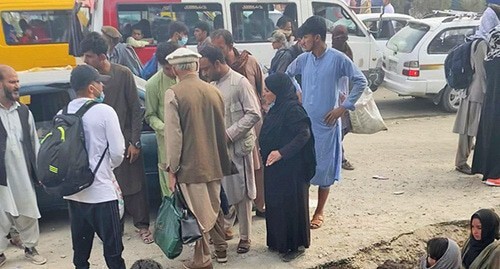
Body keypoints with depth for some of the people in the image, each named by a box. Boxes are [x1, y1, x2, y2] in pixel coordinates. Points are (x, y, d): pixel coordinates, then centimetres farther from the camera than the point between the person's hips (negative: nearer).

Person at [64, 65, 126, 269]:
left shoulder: (62, 114, 1)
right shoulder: (104, 111, -13)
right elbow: (117, 152, -11)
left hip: (73, 192, 6)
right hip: (101, 192, -6)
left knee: (80, 249, 17)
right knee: (112, 250, 5)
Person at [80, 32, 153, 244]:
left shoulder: (123, 74, -9)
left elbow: (135, 109, -6)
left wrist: (135, 141, -7)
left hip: (125, 140, -2)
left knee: (134, 184, 7)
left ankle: (142, 225, 22)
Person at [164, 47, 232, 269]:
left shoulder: (174, 94, -13)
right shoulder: (213, 91, 3)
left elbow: (173, 135, -14)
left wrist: (172, 169, -6)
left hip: (191, 165, -5)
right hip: (215, 163, 6)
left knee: (198, 213, 5)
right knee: (215, 207, 20)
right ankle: (220, 249, 34)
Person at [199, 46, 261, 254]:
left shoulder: (240, 82, -11)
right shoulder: (213, 85, 11)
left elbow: (254, 114, -16)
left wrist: (229, 134, -18)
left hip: (238, 146, -6)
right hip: (218, 147, 6)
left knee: (241, 192, 4)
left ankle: (245, 236, 16)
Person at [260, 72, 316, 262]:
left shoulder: (292, 108, -17)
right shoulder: (277, 107, 10)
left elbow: (304, 134, -24)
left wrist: (282, 152, -30)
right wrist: (267, 152, 10)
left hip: (290, 167, -9)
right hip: (274, 166, 9)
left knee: (291, 204, 2)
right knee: (275, 204, 16)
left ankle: (296, 245, 17)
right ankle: (279, 241, 30)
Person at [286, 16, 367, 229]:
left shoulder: (337, 58, -11)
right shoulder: (303, 59, 3)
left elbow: (361, 81, -8)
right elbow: (288, 75, 22)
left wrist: (344, 107, -11)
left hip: (326, 124, -4)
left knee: (325, 168, 6)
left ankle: (319, 212, 22)